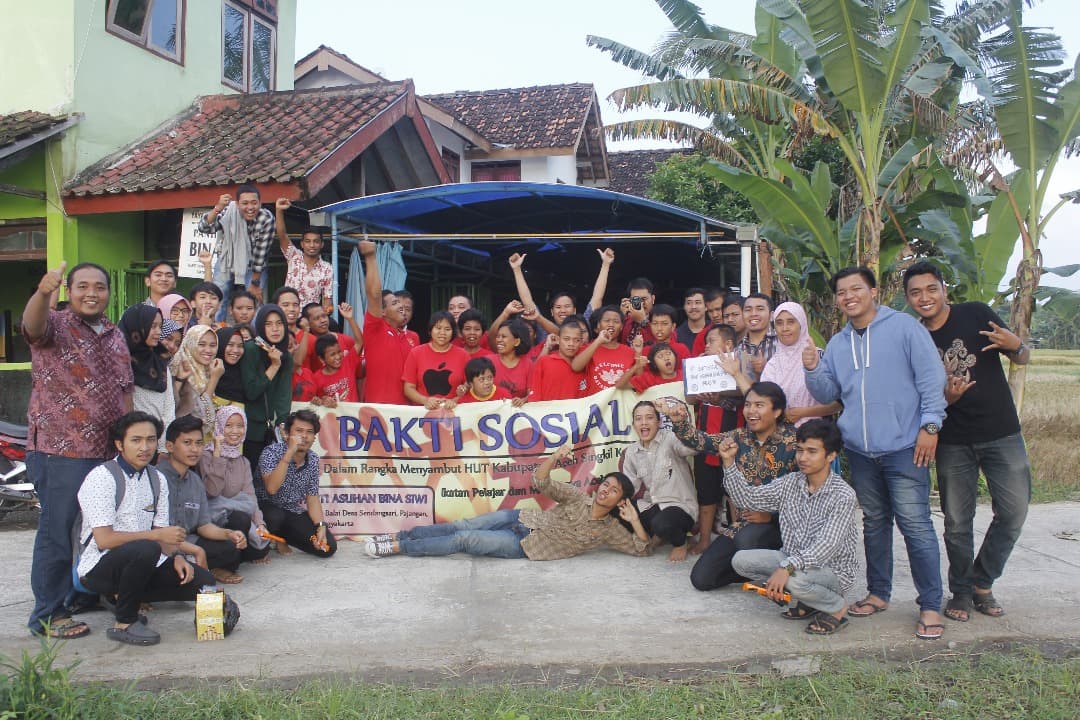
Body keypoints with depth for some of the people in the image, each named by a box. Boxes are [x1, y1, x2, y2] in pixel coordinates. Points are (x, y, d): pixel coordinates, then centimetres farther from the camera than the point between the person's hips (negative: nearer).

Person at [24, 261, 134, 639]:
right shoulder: (55, 324, -5)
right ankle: (48, 614, 12)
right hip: (60, 451, -6)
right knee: (58, 530, 1)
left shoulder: (115, 335, 13)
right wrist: (43, 292, -51)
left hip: (108, 450, 7)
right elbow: (33, 325, -30)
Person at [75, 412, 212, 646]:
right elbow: (104, 539, -21)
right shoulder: (102, 478, -14)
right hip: (100, 566, -7)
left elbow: (161, 530, 9)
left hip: (142, 562, 7)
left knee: (203, 581, -8)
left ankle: (123, 596, 7)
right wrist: (157, 535, -21)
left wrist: (176, 556, -10)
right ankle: (124, 623, -16)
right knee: (146, 550, -37)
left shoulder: (157, 479, 7)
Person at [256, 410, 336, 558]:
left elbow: (312, 497, 3)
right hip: (267, 509, -5)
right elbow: (271, 488, -32)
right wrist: (289, 453, -36)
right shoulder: (272, 451, -17)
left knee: (328, 547, -8)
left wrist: (321, 527, -12)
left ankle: (281, 537, 16)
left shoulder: (313, 459, -1)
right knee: (276, 517, -39)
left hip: (294, 513, 5)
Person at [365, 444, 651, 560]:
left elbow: (642, 549, -4)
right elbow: (540, 481, -3)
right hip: (521, 520, 3)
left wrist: (635, 521, -18)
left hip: (525, 547, -3)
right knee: (462, 526, -10)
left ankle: (397, 547, -5)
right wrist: (556, 457, -22)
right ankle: (399, 536, 4)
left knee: (463, 540, -13)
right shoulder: (579, 497, 4)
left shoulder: (610, 530, 0)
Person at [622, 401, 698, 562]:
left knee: (661, 524, -36)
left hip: (680, 506, -7)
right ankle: (658, 535, 17)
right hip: (652, 505, 7)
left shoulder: (669, 439, -11)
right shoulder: (631, 452, 6)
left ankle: (680, 542, 1)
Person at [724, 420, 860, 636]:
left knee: (794, 579, -36)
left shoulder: (843, 495, -19)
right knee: (741, 560, -10)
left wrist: (787, 567, -41)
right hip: (794, 561, 7)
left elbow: (827, 546, -28)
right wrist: (729, 462, -12)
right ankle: (805, 599, 4)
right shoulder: (791, 483, 0)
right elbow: (748, 497, 2)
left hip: (833, 570, -7)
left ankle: (837, 606, -3)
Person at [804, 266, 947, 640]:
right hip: (860, 450, 6)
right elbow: (828, 393, 12)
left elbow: (932, 378, -7)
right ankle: (878, 593, 27)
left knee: (915, 524, -6)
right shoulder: (838, 343, 13)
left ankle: (930, 606, 4)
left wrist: (929, 425, -12)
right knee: (874, 522, 15)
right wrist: (813, 369, -6)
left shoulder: (905, 327, -3)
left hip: (904, 447, -5)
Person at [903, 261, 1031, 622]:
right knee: (957, 522, 5)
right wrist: (945, 398, -18)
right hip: (953, 442, 1)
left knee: (1014, 511, -4)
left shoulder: (976, 314, -3)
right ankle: (961, 591, 24)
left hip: (1001, 434, -1)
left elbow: (1024, 358, 3)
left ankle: (982, 583, 17)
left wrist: (1015, 345, -21)